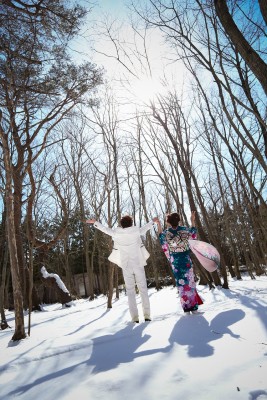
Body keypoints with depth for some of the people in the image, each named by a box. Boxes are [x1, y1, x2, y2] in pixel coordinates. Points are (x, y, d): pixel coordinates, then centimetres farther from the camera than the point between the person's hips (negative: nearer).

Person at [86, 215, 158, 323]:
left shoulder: (117, 233, -5)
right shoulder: (136, 231, -7)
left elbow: (105, 229, 7)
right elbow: (144, 229, 11)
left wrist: (94, 222, 21)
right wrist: (153, 221, 28)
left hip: (126, 266, 1)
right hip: (138, 264, 0)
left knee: (130, 291, 6)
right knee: (143, 289, 7)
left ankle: (135, 317, 3)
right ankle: (147, 315, 5)